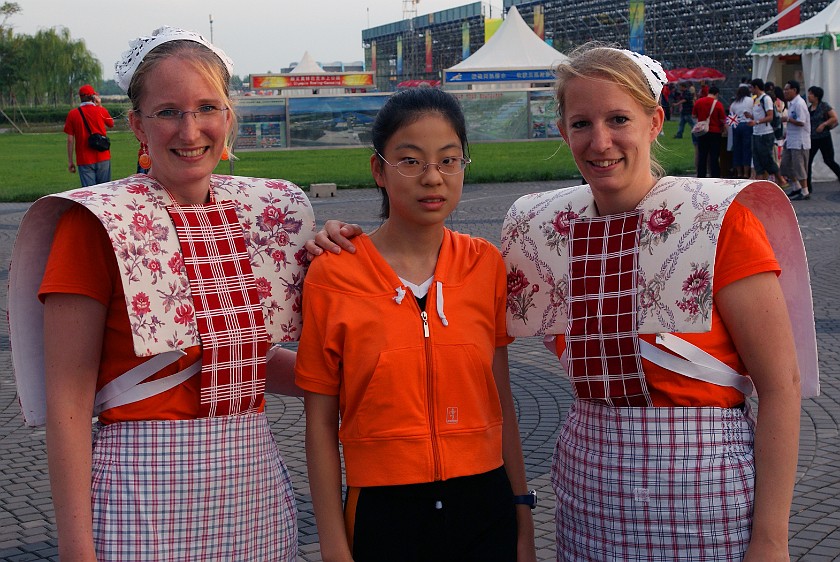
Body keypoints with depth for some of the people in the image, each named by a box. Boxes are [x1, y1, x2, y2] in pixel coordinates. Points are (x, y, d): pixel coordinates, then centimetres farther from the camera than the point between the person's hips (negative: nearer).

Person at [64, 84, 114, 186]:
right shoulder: (101, 111, -1)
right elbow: (111, 124, 20)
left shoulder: (72, 114, -1)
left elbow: (70, 140, -1)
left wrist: (70, 161, 6)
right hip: (103, 158, 0)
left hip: (84, 160, 0)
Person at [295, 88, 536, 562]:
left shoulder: (486, 265, 0)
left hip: (484, 507, 2)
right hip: (384, 515, -2)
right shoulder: (332, 276, -8)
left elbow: (500, 398, 6)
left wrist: (523, 519, 8)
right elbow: (321, 422, -4)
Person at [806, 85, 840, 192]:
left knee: (829, 161, -1)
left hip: (824, 138, -6)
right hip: (812, 139, 6)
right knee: (807, 161, -1)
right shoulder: (808, 108, 10)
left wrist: (823, 124, -18)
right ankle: (808, 186, 3)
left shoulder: (824, 106, -7)